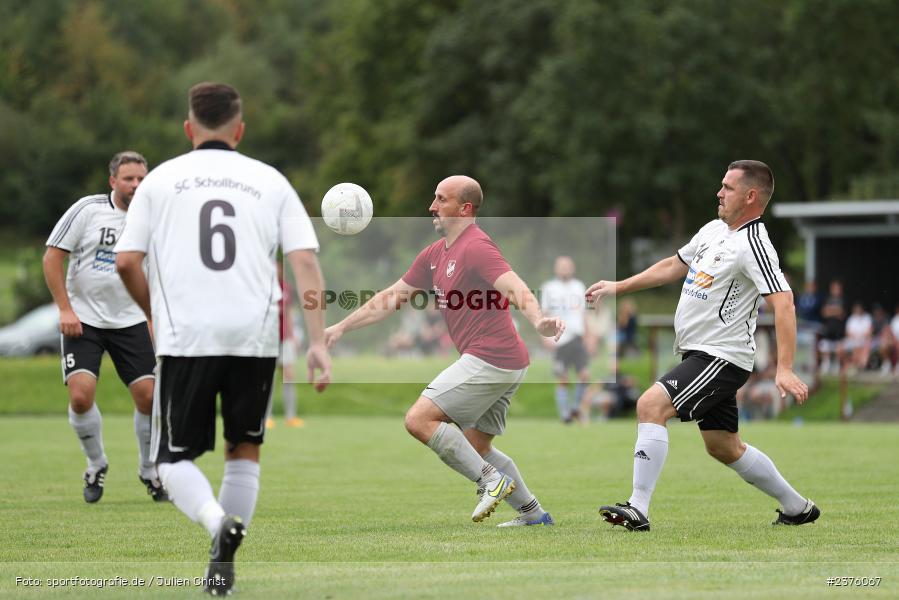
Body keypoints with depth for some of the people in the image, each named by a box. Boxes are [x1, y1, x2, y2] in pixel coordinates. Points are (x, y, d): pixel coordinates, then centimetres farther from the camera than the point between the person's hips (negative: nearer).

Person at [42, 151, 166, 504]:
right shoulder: (87, 210, -8)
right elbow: (52, 257, -6)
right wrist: (65, 309, -12)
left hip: (130, 321, 3)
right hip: (82, 320, -3)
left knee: (147, 395, -6)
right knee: (80, 395, -17)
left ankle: (149, 471, 17)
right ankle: (96, 465, 10)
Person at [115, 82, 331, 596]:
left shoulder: (161, 180, 9)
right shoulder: (271, 182, 10)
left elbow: (126, 262, 3)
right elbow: (305, 263, 1)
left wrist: (157, 316, 21)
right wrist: (318, 342, -1)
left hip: (185, 337, -1)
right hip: (256, 336, 1)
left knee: (175, 459, 7)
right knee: (245, 450, 20)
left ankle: (219, 522, -22)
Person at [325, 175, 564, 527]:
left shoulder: (475, 246, -11)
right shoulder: (434, 254, 17)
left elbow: (514, 287, -27)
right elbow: (392, 297, 23)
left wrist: (538, 320, -46)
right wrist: (341, 327, 22)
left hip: (489, 359, -10)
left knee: (419, 420, -13)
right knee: (476, 447, 17)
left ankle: (491, 480, -11)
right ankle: (532, 512, 21)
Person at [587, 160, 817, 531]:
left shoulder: (753, 244, -17)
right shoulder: (714, 230, 11)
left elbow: (783, 303, -25)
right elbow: (674, 266, 26)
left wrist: (784, 369, -33)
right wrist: (617, 287, 26)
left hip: (721, 357, -10)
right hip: (701, 353, 10)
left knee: (651, 405, -21)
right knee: (724, 447, 16)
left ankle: (638, 510, -22)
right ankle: (797, 508, 30)